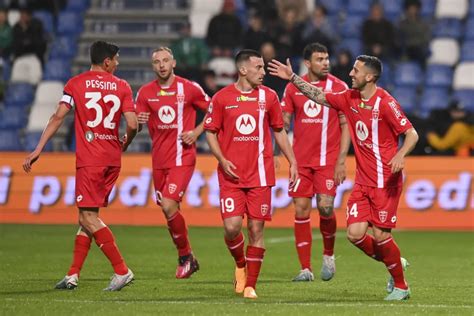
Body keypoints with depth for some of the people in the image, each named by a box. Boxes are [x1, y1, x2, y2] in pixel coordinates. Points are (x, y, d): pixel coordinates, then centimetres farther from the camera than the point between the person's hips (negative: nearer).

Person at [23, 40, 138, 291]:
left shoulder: (76, 84, 1)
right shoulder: (122, 87, 6)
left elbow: (58, 117, -6)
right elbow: (132, 125, -2)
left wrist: (38, 150, -4)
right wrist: (124, 144, 19)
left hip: (89, 159, -4)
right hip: (112, 160, 4)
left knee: (88, 218, -5)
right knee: (87, 216, 12)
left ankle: (122, 271, -14)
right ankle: (73, 275, 12)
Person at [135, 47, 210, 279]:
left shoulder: (189, 89, -4)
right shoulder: (145, 92, 5)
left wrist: (197, 132, -6)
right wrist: (138, 121, -18)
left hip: (182, 157, -5)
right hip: (159, 159, 5)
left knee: (169, 206, -19)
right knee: (169, 210, 9)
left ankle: (185, 256, -1)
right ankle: (186, 259, 25)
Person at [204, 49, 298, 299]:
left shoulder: (268, 96, 6)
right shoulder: (222, 98, 0)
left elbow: (279, 131, 15)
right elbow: (210, 132, 6)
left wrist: (292, 162, 10)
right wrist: (222, 160, -8)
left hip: (260, 174, 1)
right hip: (231, 175, -1)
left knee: (256, 228, -1)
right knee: (232, 227, -11)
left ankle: (250, 285, 7)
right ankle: (240, 265, 20)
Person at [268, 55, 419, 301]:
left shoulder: (385, 103, -15)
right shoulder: (350, 98, 6)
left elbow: (411, 134, -16)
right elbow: (319, 96, 18)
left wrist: (400, 155, -33)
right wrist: (293, 78, 14)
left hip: (385, 181, -7)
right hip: (362, 181, 7)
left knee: (380, 234, -8)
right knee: (355, 233, -4)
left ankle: (400, 286, 12)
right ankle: (394, 262, 21)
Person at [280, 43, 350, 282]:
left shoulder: (339, 87, -1)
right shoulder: (293, 88, 5)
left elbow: (346, 126, -1)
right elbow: (283, 122, 10)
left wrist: (341, 161, -8)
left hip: (328, 160, -2)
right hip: (300, 160, 2)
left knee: (325, 207, -14)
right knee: (301, 210, -1)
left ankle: (328, 254, 14)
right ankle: (305, 269, 4)